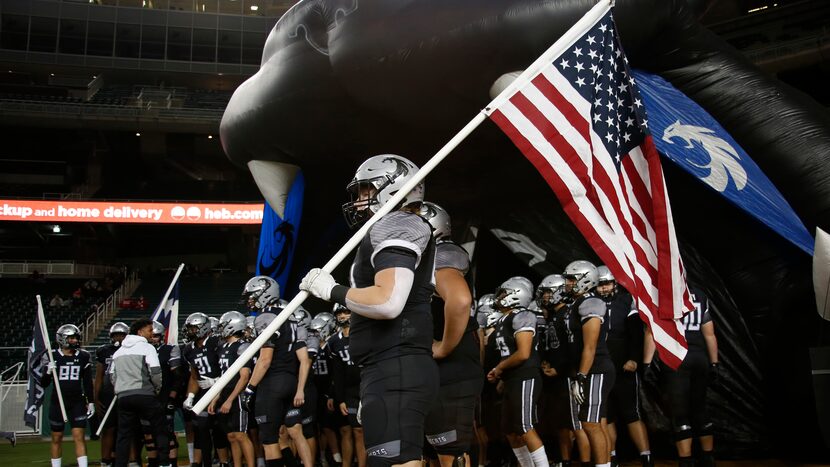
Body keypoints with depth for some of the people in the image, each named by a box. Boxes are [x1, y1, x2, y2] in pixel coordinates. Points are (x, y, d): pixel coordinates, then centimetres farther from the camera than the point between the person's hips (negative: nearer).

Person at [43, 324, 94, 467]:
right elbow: (43, 384, 0)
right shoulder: (52, 356, -3)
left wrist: (91, 402, 8)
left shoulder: (83, 356, 3)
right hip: (58, 402, 0)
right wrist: (48, 372, -19)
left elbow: (88, 382, 10)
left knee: (79, 437, -5)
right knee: (57, 438, 8)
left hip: (77, 402, 1)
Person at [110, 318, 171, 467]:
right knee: (160, 430, 4)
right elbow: (155, 373, -9)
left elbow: (113, 376, 18)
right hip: (144, 395, -5)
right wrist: (157, 388, 8)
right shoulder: (147, 348, -2)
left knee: (124, 435, 9)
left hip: (123, 396, 6)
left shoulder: (118, 351, 18)